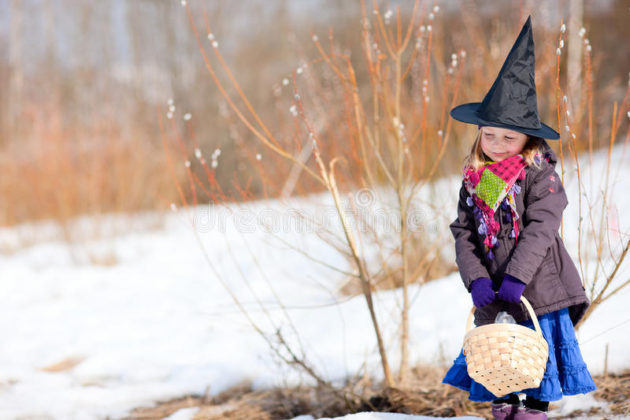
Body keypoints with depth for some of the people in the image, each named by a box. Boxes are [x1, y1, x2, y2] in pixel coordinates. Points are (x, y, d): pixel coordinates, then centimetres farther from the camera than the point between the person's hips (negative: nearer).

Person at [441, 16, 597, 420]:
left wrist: (516, 277, -23)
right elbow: (463, 232, 3)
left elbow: (541, 228, -16)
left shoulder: (540, 174, -8)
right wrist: (476, 279, -11)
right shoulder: (474, 178, 6)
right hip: (493, 295, 4)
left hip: (537, 292, -4)